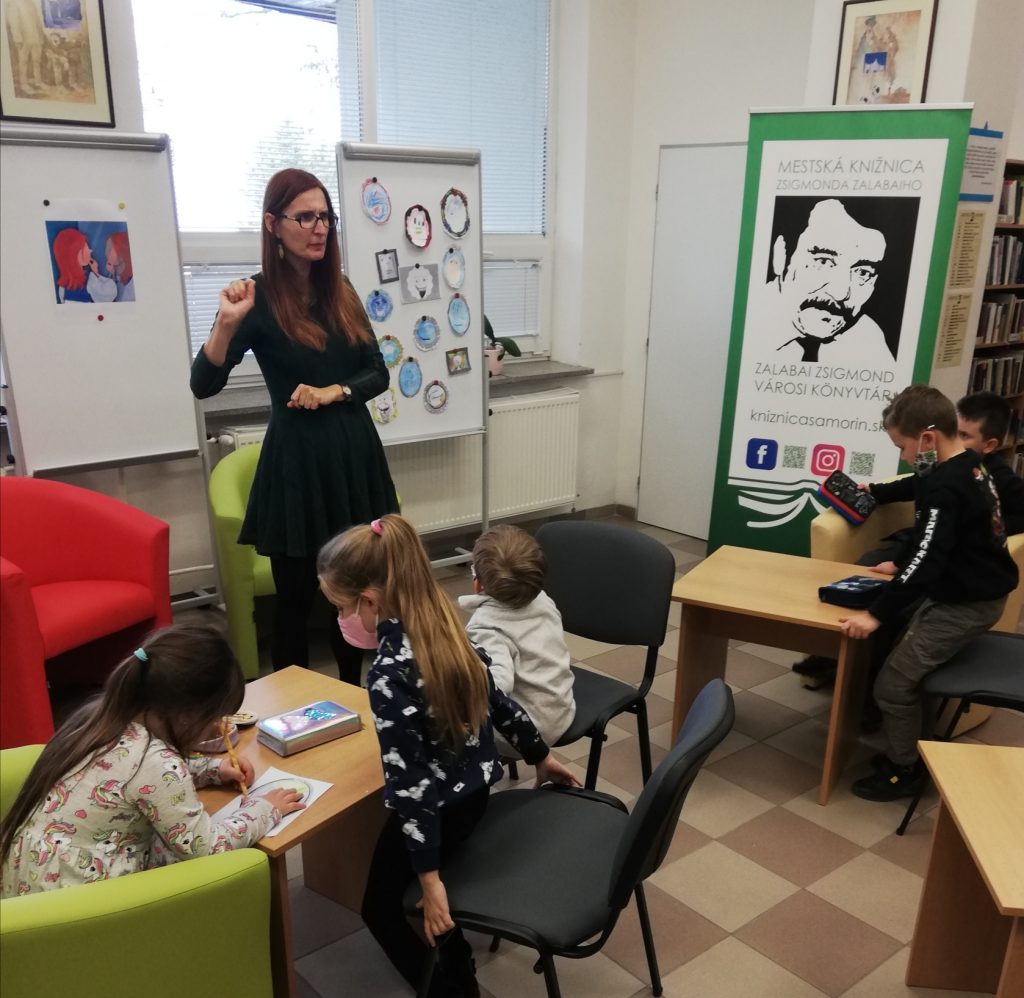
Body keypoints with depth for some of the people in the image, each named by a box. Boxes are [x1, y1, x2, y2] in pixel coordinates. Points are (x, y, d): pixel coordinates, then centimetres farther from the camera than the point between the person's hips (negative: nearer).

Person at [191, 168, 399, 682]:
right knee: (296, 594, 6)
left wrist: (333, 392, -8)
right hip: (297, 460, -5)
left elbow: (378, 374, 9)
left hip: (355, 453, 5)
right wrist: (226, 325, -29)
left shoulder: (341, 290, 9)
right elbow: (204, 385, -14)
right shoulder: (259, 296, -7)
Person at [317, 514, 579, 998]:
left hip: (436, 808, -8)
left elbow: (408, 779, -28)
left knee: (381, 908, 18)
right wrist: (540, 756, 20)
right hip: (475, 790, 8)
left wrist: (429, 877, -22)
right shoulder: (447, 628, -6)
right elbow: (497, 700, 6)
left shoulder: (389, 672, -30)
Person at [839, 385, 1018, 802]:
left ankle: (903, 772, 13)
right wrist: (874, 491, 42)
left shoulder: (946, 488, -28)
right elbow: (918, 487, 27)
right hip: (973, 589, 10)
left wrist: (876, 613, -33)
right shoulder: (968, 466, 4)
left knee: (893, 685, -5)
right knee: (907, 664, 17)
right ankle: (905, 750, 27)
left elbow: (926, 559, -34)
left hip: (966, 603, -10)